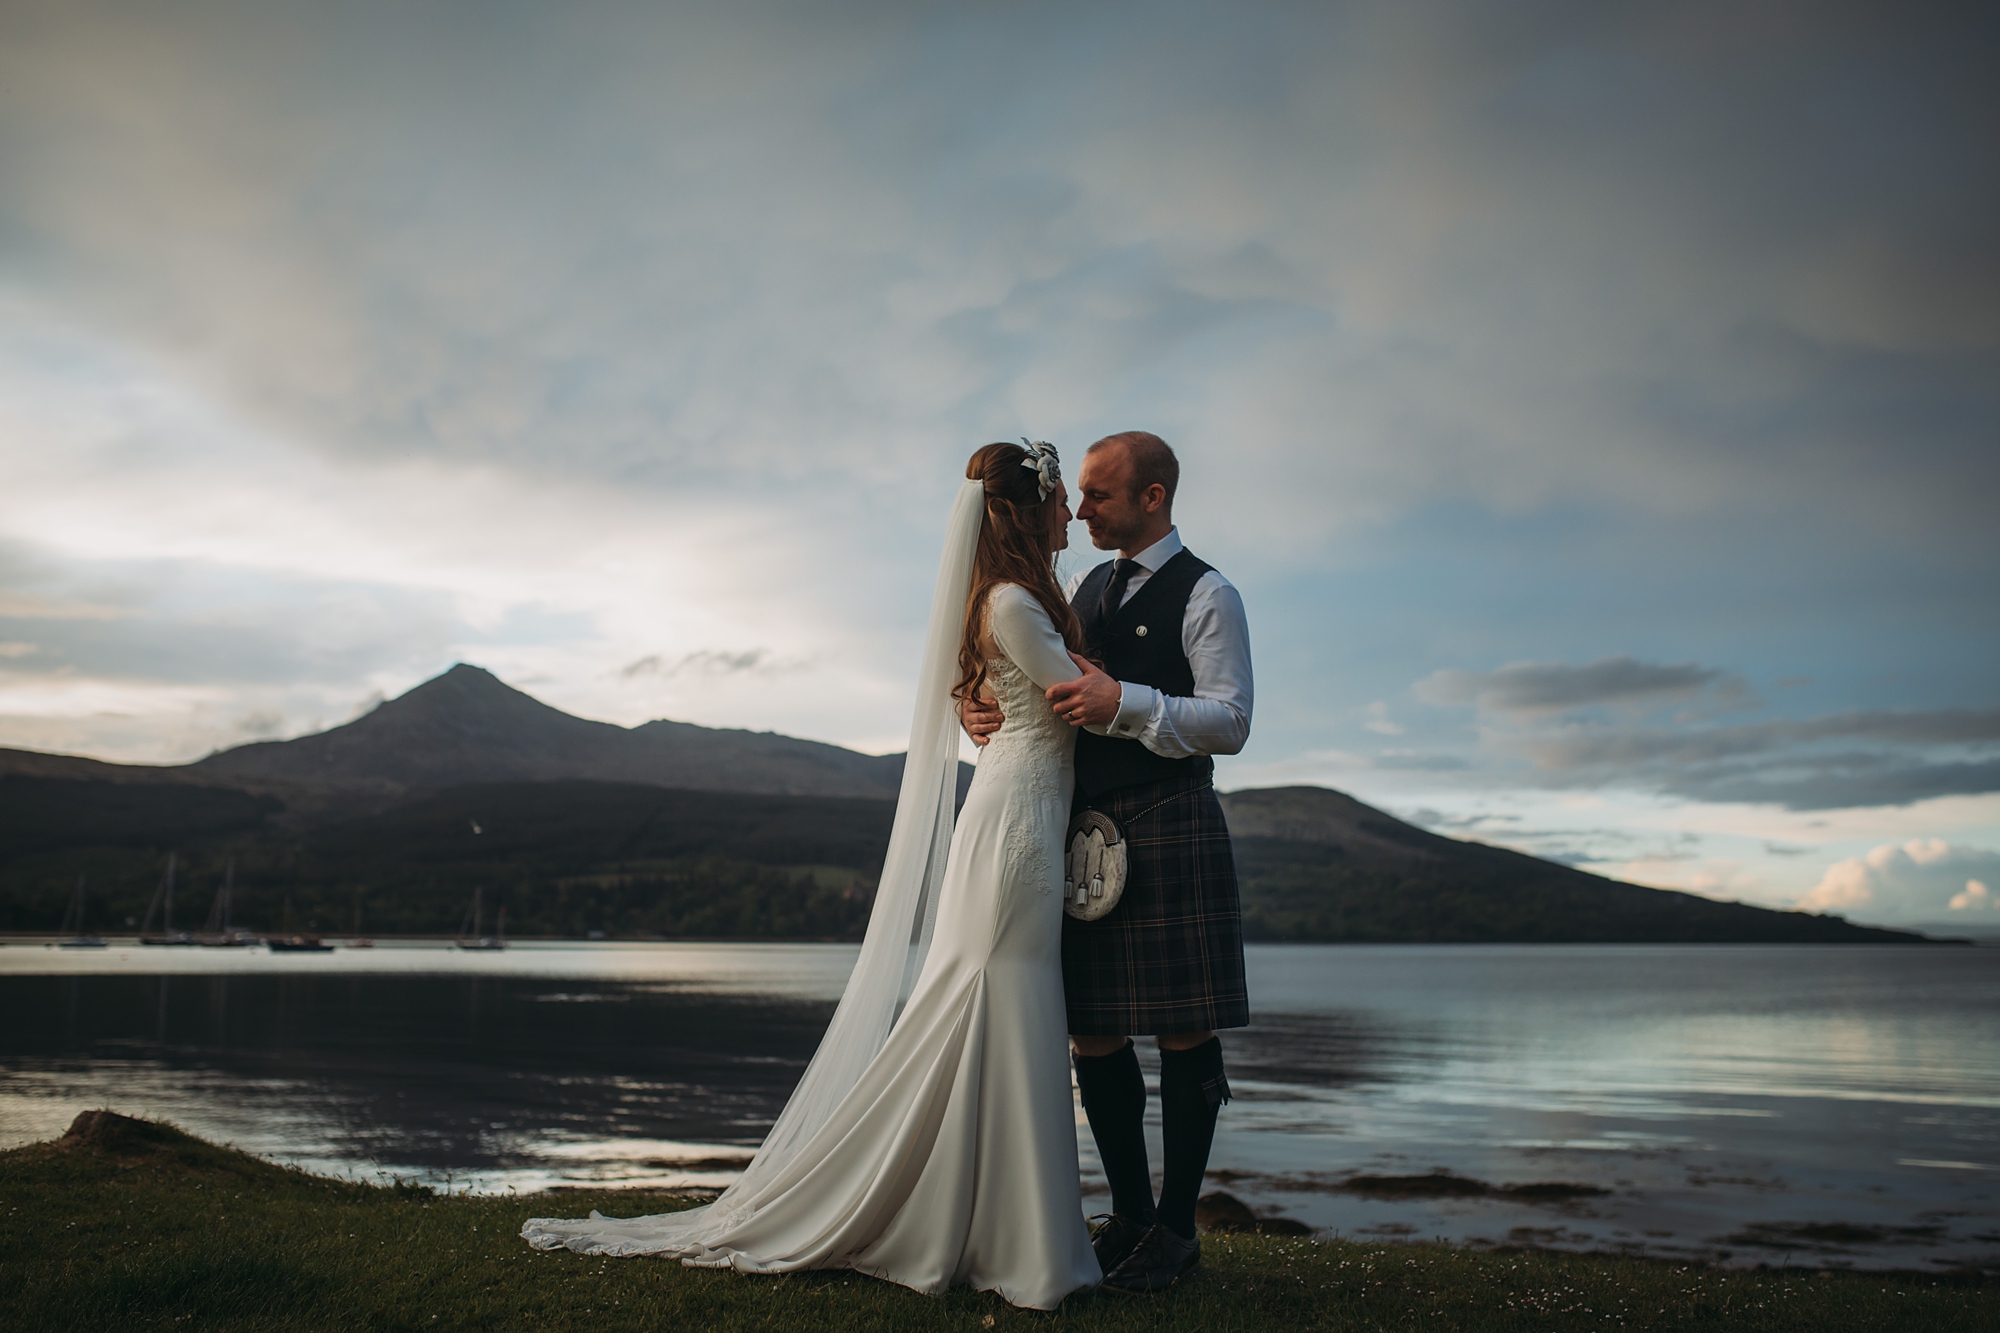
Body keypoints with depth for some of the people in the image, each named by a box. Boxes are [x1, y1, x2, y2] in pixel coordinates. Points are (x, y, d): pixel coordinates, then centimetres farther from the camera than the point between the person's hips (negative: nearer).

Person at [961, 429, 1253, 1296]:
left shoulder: (1206, 596, -2)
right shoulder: (1085, 591, 18)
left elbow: (1231, 722, -10)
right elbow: (1041, 687, 21)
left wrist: (1126, 703, -23)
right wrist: (982, 709, -1)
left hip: (1170, 826, -6)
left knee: (1183, 1033, -1)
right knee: (1093, 1033, 8)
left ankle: (1175, 1230, 11)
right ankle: (1129, 1214, 22)